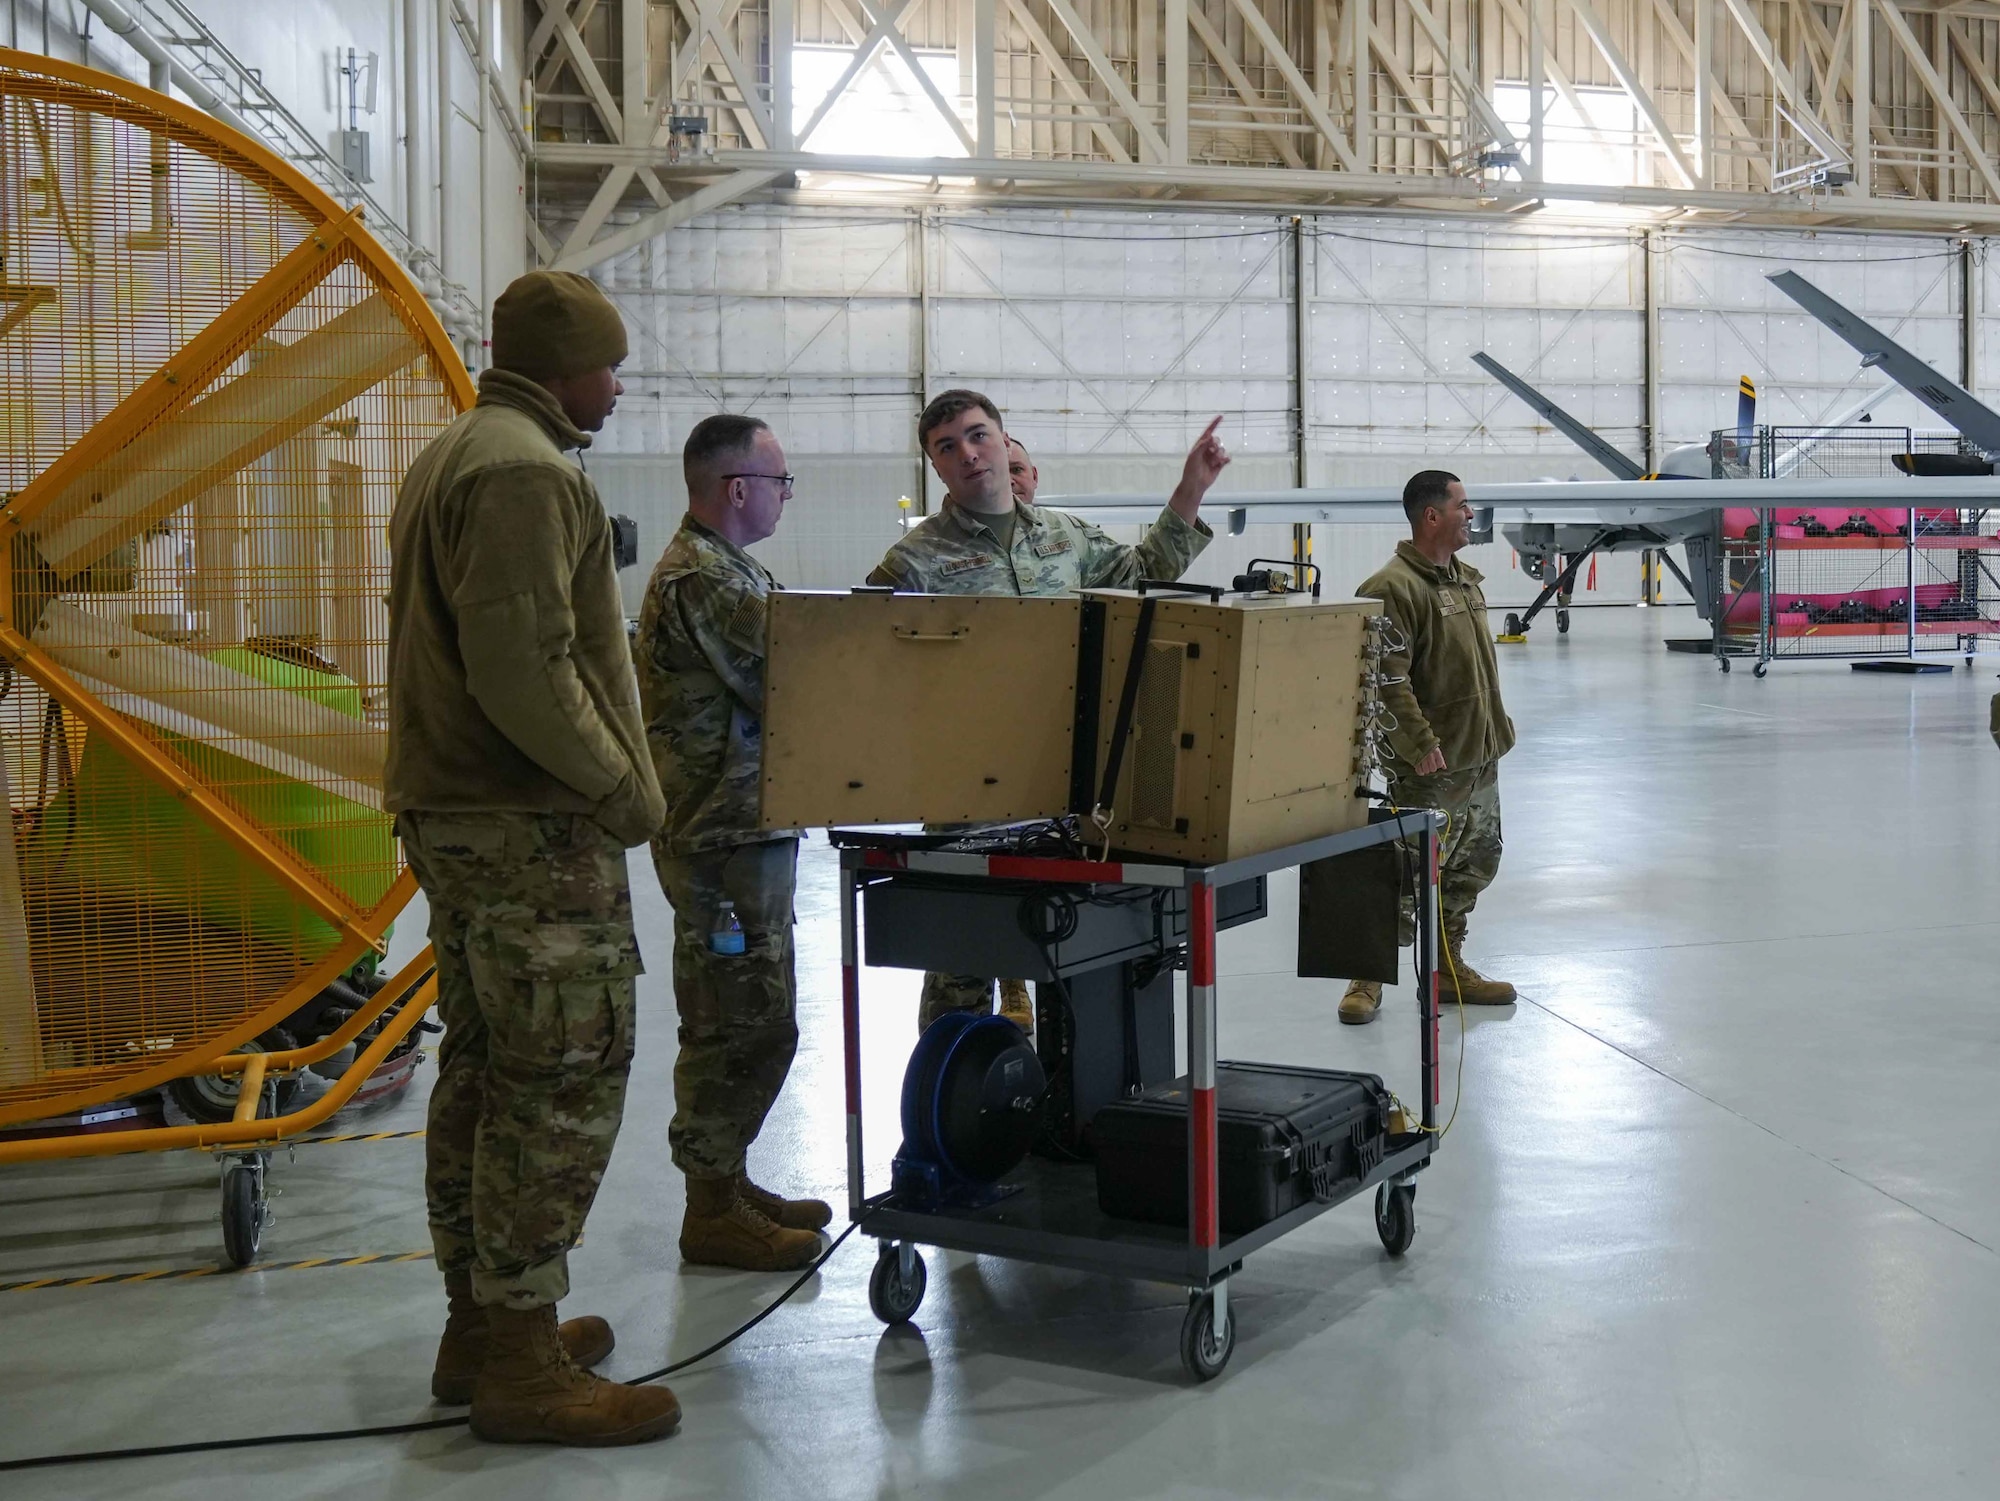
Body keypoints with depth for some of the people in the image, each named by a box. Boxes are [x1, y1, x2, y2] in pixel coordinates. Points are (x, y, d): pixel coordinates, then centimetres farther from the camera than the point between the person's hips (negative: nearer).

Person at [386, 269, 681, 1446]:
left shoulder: (452, 456, 18)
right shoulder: (527, 470, -16)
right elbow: (524, 669, -24)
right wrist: (625, 788, -14)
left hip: (456, 814, 11)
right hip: (534, 825, -11)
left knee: (486, 1072, 15)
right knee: (564, 1084, -5)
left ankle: (481, 1323, 25)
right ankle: (521, 1364, 0)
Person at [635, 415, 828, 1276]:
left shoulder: (728, 570, 17)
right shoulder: (701, 580, -17)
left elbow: (771, 681, 18)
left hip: (747, 828, 11)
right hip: (725, 840, -11)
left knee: (755, 1024, 17)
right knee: (738, 1026, -4)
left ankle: (728, 1182, 28)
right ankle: (714, 1213, 6)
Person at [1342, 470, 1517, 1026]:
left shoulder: (1466, 579, 15)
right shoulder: (1393, 588, -16)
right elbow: (1388, 680, -22)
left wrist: (1497, 725, 22)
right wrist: (1420, 743, -25)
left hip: (1481, 758, 9)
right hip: (1430, 769, -9)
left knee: (1473, 867, 16)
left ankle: (1451, 969, 28)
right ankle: (1367, 979, 4)